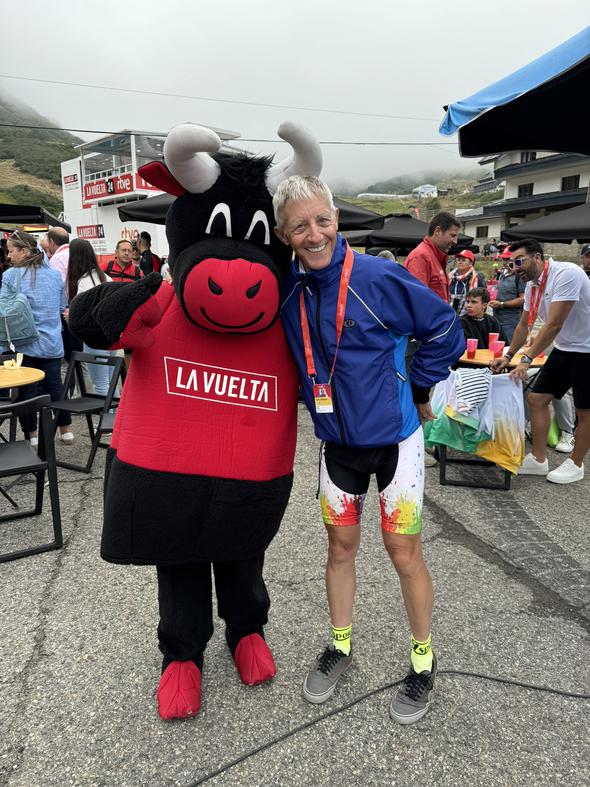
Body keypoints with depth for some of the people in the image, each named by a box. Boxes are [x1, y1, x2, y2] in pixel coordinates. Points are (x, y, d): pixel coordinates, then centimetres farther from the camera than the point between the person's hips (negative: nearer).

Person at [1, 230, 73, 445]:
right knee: (54, 387, 12)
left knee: (27, 389, 7)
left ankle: (31, 435, 14)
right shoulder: (55, 275, 4)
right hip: (53, 345, 4)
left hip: (24, 344, -4)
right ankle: (66, 430, 19)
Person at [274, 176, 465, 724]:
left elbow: (446, 332, -8)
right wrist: (316, 395, 7)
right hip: (337, 439, 4)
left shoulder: (380, 278, -18)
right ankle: (339, 646, 37)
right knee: (340, 545, 16)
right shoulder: (286, 289, -5)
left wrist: (414, 390, -4)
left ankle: (423, 658, 30)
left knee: (403, 552, 6)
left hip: (394, 437, -4)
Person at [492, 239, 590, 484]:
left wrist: (527, 359, -28)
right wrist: (508, 356, 11)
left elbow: (554, 325, -29)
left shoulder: (566, 274, -24)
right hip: (564, 349, 8)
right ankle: (538, 460, 14)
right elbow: (524, 324, 13)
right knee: (537, 398, 4)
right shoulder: (532, 285, 3)